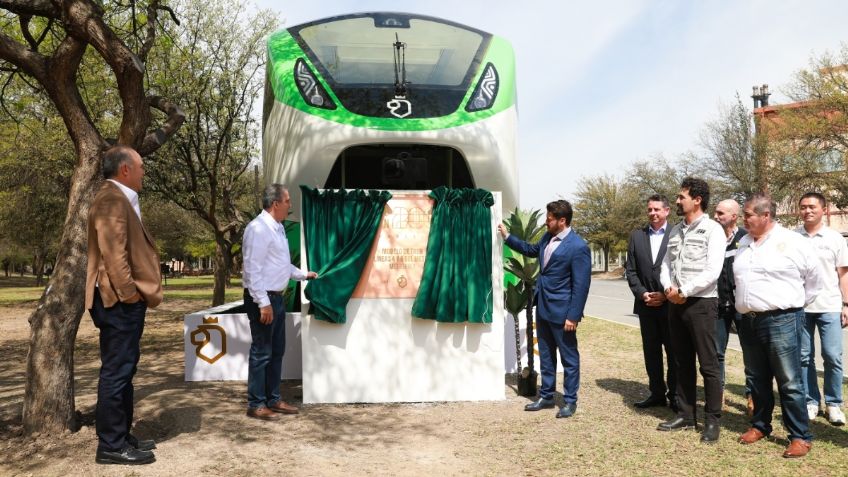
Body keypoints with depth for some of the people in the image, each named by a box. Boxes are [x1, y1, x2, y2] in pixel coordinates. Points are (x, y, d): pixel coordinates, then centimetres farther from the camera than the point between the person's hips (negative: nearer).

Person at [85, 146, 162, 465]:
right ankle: (111, 446, 3)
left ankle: (120, 437, 23)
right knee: (116, 372, -5)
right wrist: (129, 293, -20)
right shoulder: (112, 199, -14)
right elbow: (112, 251, -22)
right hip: (121, 301, -11)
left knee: (122, 371, 15)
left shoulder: (120, 199, 19)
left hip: (125, 300, 11)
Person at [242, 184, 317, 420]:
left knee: (277, 351, 15)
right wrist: (263, 303, -24)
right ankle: (256, 405, 9)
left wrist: (304, 274, 21)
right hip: (262, 299, -10)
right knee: (261, 353, -2)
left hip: (277, 297, 10)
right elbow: (252, 269, -22)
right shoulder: (259, 228, -17)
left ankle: (273, 399, 26)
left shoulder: (277, 228, 13)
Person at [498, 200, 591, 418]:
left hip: (561, 311, -8)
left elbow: (581, 285, -19)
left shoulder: (578, 246, -19)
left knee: (569, 357, 7)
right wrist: (507, 237, 22)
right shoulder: (548, 237, 5)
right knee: (545, 356, 17)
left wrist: (573, 316, -20)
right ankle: (546, 396, 30)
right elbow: (532, 250, 27)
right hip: (543, 307, 8)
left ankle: (570, 401, 19)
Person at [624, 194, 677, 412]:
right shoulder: (637, 235, 8)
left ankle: (675, 395, 15)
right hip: (646, 304, 4)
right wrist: (642, 293, -5)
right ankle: (657, 393, 21)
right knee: (651, 351, 11)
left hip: (670, 303, -4)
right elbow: (630, 270, 7)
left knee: (673, 352, 4)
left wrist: (666, 295, -12)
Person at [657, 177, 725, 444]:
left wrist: (683, 291, -14)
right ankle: (685, 415, 23)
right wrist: (669, 288, -6)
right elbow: (666, 265, 13)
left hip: (701, 304, -7)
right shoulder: (675, 231, 14)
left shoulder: (712, 230, -7)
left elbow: (712, 271, -15)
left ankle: (712, 421, 9)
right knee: (683, 363, 13)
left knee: (708, 365, -1)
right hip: (675, 304, 7)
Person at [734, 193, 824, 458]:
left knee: (789, 383, -2)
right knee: (757, 379, 15)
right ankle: (760, 425, 28)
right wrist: (744, 303, 13)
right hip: (747, 321, 6)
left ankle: (800, 436, 7)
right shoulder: (743, 243, 11)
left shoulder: (792, 242, -6)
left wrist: (796, 303, 6)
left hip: (781, 320, -6)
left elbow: (815, 276, 4)